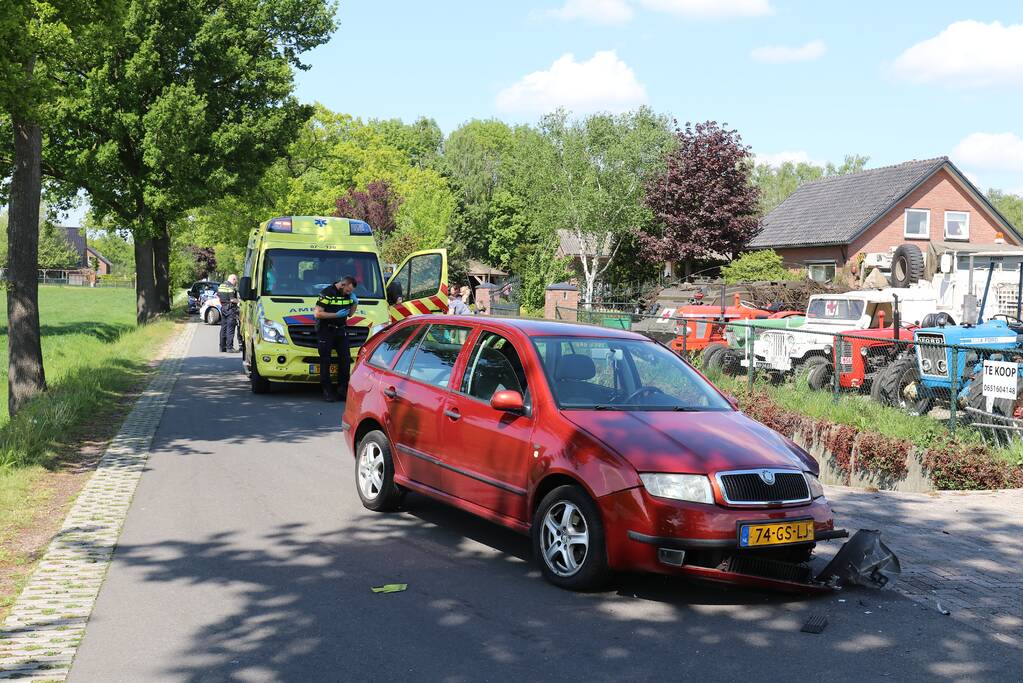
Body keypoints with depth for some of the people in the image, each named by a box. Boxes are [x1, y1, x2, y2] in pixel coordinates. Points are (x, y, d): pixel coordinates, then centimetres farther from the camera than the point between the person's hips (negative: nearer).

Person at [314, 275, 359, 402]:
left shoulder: (348, 295, 6)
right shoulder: (327, 293, -13)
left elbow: (350, 313, 17)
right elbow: (318, 314, -16)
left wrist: (355, 302, -2)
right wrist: (336, 315, -20)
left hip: (341, 330, 6)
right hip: (325, 331, -6)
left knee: (345, 359, 1)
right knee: (325, 361, -1)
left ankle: (343, 388, 10)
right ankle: (327, 391, 4)